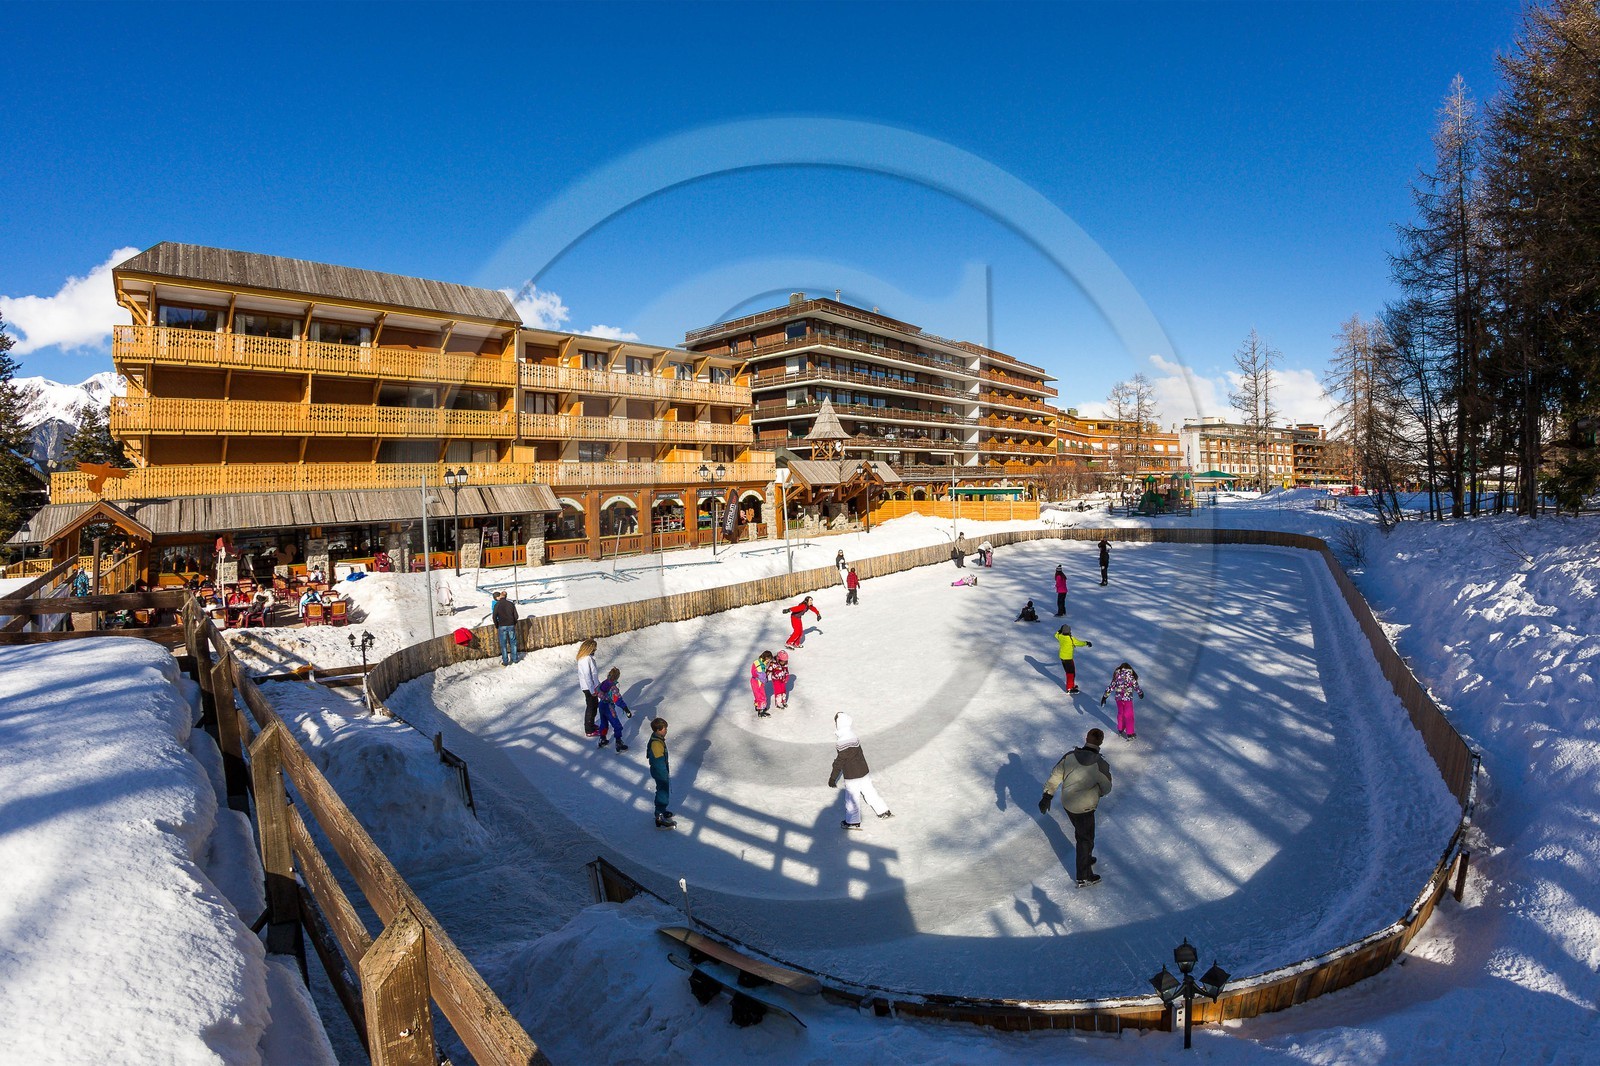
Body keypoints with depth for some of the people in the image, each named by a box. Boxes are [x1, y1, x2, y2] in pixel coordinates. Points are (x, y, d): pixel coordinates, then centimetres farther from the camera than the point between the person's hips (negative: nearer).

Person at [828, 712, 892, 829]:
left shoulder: (843, 743, -27)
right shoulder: (853, 737, -2)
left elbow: (839, 763, -20)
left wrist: (833, 778, -9)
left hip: (852, 777, -7)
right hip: (864, 772, 8)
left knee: (851, 798, 11)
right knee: (869, 792, 22)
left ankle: (853, 822, 28)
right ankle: (884, 811, 33)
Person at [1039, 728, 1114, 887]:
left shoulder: (1069, 756, -14)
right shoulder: (1101, 765, -24)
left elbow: (1055, 776, -8)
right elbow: (1106, 788, -7)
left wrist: (1047, 796, 1)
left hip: (1067, 803, 5)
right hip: (1084, 808, -5)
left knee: (1080, 833, 28)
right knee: (1086, 839, 14)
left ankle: (1086, 859, 51)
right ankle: (1084, 878, 26)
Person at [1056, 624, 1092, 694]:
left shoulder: (1060, 636, -6)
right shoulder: (1071, 639, -23)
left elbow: (1056, 634, 18)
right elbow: (1080, 643, -15)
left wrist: (1059, 631, 33)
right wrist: (1087, 643, 1)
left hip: (1062, 657, 8)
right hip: (1068, 658, -8)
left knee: (1068, 671, 21)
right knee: (1071, 673, 1)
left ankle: (1072, 685, 34)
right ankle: (1069, 688, 4)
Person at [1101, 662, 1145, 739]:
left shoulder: (1117, 676, -1)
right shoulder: (1131, 677, -10)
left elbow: (1111, 687, 0)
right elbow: (1136, 687, -1)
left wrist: (1105, 696, 7)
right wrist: (1141, 693, 20)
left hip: (1118, 698, 4)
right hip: (1128, 698, -3)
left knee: (1120, 713, 20)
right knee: (1129, 716, 7)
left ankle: (1120, 730, 33)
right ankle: (1130, 734, 11)